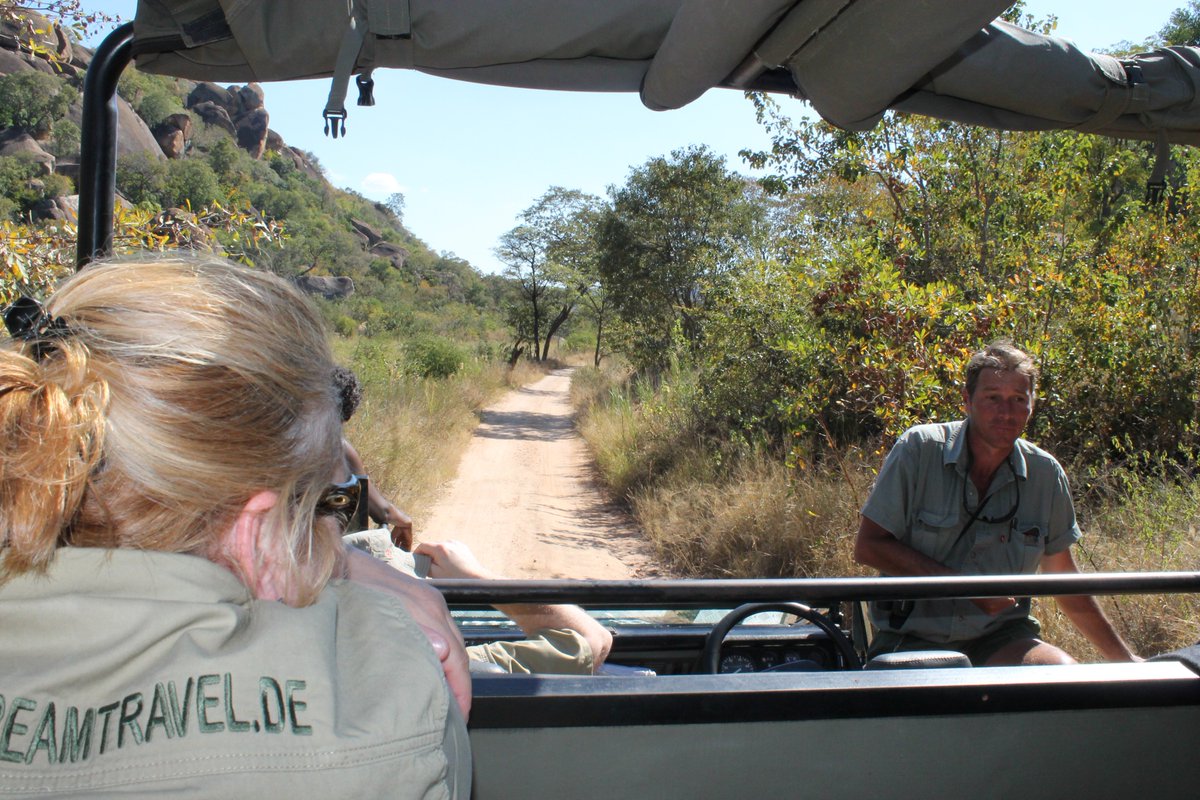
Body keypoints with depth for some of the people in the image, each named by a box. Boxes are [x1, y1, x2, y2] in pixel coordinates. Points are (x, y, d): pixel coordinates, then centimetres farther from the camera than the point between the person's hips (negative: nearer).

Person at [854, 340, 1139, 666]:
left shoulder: (1046, 474, 2)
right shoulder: (918, 449, -9)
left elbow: (1062, 578, 15)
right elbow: (869, 546, -10)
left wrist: (1125, 659, 19)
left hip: (1000, 636, 4)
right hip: (913, 637, -4)